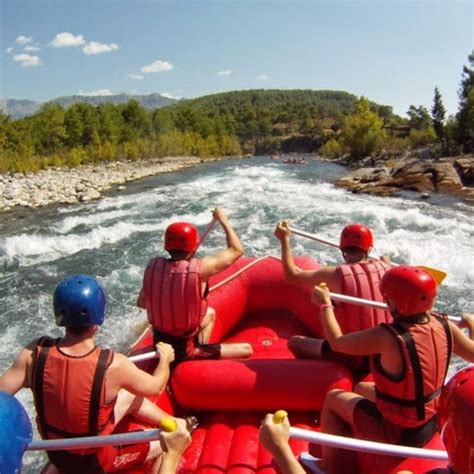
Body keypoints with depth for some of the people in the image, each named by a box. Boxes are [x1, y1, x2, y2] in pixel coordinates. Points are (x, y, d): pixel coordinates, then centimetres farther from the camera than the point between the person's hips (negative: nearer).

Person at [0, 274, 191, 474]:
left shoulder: (34, 353, -25)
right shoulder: (113, 365, -33)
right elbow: (156, 388, -16)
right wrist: (165, 358, 6)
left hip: (55, 453, 5)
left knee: (128, 397, 22)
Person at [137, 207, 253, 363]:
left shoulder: (153, 266, -10)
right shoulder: (199, 268, -23)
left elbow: (141, 303, 5)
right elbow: (237, 250, -9)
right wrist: (223, 220, 2)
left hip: (159, 343, 6)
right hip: (185, 350, -6)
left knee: (210, 313, 28)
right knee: (246, 349, 4)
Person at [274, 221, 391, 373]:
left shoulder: (337, 275, -19)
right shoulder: (384, 268, -6)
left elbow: (292, 275, -8)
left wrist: (284, 239, 1)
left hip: (353, 359, -5)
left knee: (294, 342, 6)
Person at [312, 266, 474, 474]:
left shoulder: (388, 337, -32)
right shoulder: (443, 325, -14)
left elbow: (337, 342, -20)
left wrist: (325, 304, -5)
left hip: (398, 433, -7)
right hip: (430, 425, 7)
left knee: (332, 398, 12)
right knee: (363, 389, 28)